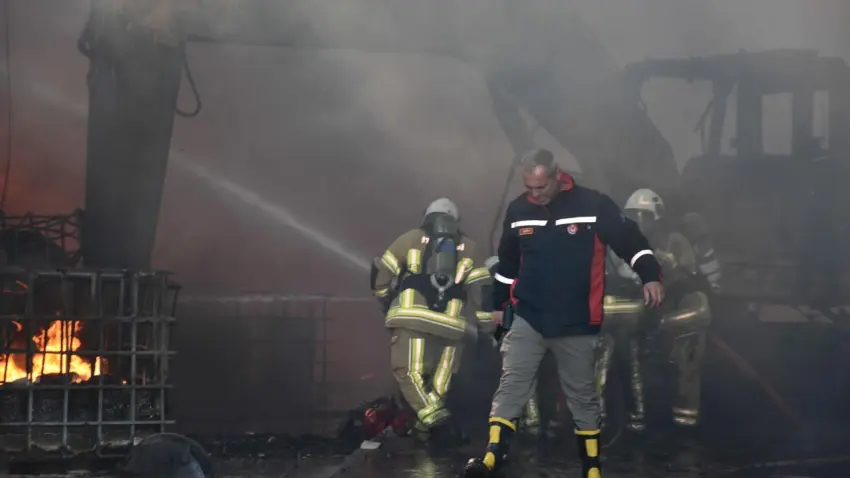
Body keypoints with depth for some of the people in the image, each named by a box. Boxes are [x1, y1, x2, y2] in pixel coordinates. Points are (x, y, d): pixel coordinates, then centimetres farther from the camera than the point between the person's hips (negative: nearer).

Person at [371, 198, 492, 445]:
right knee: (438, 381, 13)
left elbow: (381, 276, 15)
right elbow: (481, 291, 12)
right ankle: (427, 428, 17)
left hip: (412, 318, -2)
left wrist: (388, 301, 31)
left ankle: (437, 421, -19)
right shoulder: (469, 248, 18)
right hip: (450, 323, 2)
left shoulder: (410, 238, 15)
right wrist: (487, 323, 21)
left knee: (409, 372, -3)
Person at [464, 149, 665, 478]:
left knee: (583, 396, 9)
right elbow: (507, 262, 15)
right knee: (511, 384, -10)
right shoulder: (517, 211, 3)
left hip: (576, 325, -2)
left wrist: (650, 276, -23)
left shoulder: (593, 205, -10)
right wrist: (499, 303, 22)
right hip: (528, 319, 2)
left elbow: (629, 239, -9)